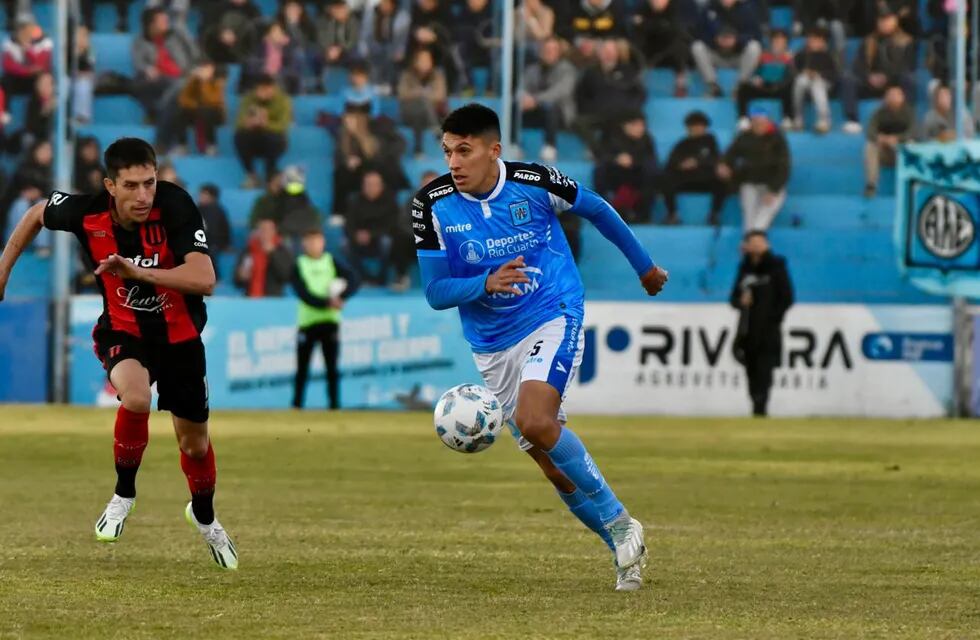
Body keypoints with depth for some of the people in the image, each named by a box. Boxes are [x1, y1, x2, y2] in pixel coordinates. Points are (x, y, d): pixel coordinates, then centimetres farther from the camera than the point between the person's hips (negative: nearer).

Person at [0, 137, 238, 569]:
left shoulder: (175, 207, -29)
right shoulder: (87, 213, -22)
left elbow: (204, 280, -38)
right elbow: (37, 214, 1)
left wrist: (137, 272, -46)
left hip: (179, 334, 1)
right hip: (123, 329, 0)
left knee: (194, 439, 13)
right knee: (136, 397, -33)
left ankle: (204, 515, 46)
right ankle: (124, 494, -7)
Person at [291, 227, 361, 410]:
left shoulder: (332, 262, 6)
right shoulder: (299, 266, 1)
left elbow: (354, 281, -6)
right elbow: (304, 294, -12)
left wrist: (341, 297, -23)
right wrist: (327, 303, -25)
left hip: (330, 321, 1)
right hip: (307, 321, -1)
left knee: (332, 368, -2)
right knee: (302, 369, 1)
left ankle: (334, 405, 0)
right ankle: (296, 406, 9)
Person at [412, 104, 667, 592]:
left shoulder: (536, 184, -14)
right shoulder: (433, 205, -9)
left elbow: (597, 210, 6)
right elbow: (435, 293, -6)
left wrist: (643, 266, 19)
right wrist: (486, 284, -27)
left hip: (554, 318, -4)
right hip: (492, 345, 4)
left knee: (534, 423, -28)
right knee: (553, 463, 4)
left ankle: (619, 524, -13)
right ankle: (625, 550, 20)